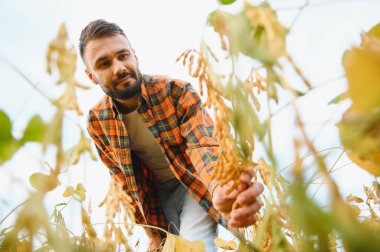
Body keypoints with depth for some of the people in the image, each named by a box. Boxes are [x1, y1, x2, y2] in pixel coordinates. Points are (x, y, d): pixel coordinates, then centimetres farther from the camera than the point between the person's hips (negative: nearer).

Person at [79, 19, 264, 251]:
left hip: (196, 181, -3)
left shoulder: (178, 92, -22)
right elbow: (126, 180, -1)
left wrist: (220, 189, -60)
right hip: (158, 193, 4)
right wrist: (152, 232, 0)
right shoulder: (98, 122, -11)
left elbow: (204, 145, -38)